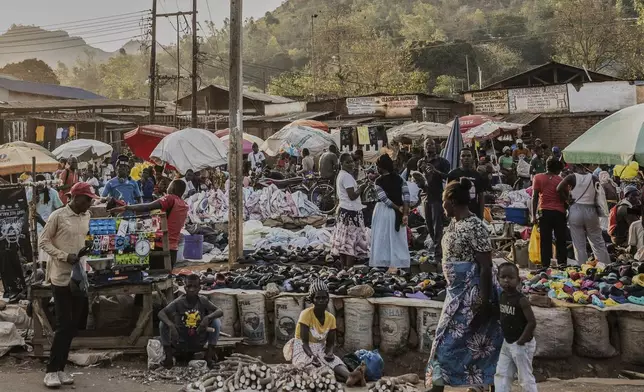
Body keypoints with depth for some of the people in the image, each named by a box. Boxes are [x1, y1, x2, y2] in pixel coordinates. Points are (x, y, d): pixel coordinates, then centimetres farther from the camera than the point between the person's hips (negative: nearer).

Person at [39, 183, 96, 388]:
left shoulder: (87, 217, 8)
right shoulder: (57, 216, -9)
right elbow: (43, 242, -9)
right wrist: (65, 256, -19)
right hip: (62, 278, -6)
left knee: (73, 325, 9)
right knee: (64, 325, -6)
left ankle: (60, 368, 19)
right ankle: (51, 370, 6)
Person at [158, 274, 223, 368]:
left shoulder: (203, 300, -10)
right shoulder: (179, 302, -14)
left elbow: (220, 312, -14)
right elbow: (161, 313, -22)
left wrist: (208, 317, -35)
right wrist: (171, 325, -41)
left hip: (199, 344, 1)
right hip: (181, 344, -1)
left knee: (216, 321, -18)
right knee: (163, 323, -21)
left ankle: (210, 354, -6)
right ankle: (168, 356, -6)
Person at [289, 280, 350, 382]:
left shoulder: (331, 318, 0)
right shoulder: (306, 314, -15)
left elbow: (330, 343, 5)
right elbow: (304, 342, -18)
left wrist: (330, 353, -18)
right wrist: (312, 356, -37)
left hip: (321, 351, 5)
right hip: (304, 351, -5)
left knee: (345, 374, -18)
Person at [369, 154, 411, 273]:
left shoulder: (379, 181, -12)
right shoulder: (399, 178, -1)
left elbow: (385, 199, -18)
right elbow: (406, 196, -10)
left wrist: (398, 208, -9)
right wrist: (405, 214, -12)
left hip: (383, 211, -4)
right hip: (397, 213, 4)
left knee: (382, 237, 8)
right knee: (396, 237, 12)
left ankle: (383, 262, 13)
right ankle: (395, 264, 14)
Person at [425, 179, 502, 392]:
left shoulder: (475, 227, -20)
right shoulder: (454, 223, 7)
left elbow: (486, 267, -20)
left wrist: (484, 302, -20)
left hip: (471, 294, -9)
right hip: (458, 292, 9)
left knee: (450, 342, -3)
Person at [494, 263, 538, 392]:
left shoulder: (521, 300, -21)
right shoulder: (502, 296, 2)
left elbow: (532, 322, -24)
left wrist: (521, 341, -19)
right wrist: (506, 337, 11)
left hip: (522, 345, -8)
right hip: (507, 343, 8)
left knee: (525, 378, 4)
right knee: (501, 374, 11)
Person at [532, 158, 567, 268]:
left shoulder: (538, 178, 3)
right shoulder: (561, 180, 3)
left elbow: (535, 197, -3)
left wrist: (534, 215, -2)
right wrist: (566, 211, 14)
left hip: (545, 211, 0)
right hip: (559, 212, 0)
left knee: (545, 241, 2)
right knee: (560, 241, 9)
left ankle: (545, 265, -1)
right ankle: (562, 264, 9)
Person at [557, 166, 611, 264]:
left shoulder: (572, 177, -2)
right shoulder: (592, 178, 5)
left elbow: (559, 188, -16)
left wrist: (567, 198, -1)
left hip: (576, 210, -2)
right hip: (591, 210, 2)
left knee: (579, 246, 3)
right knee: (598, 243, 12)